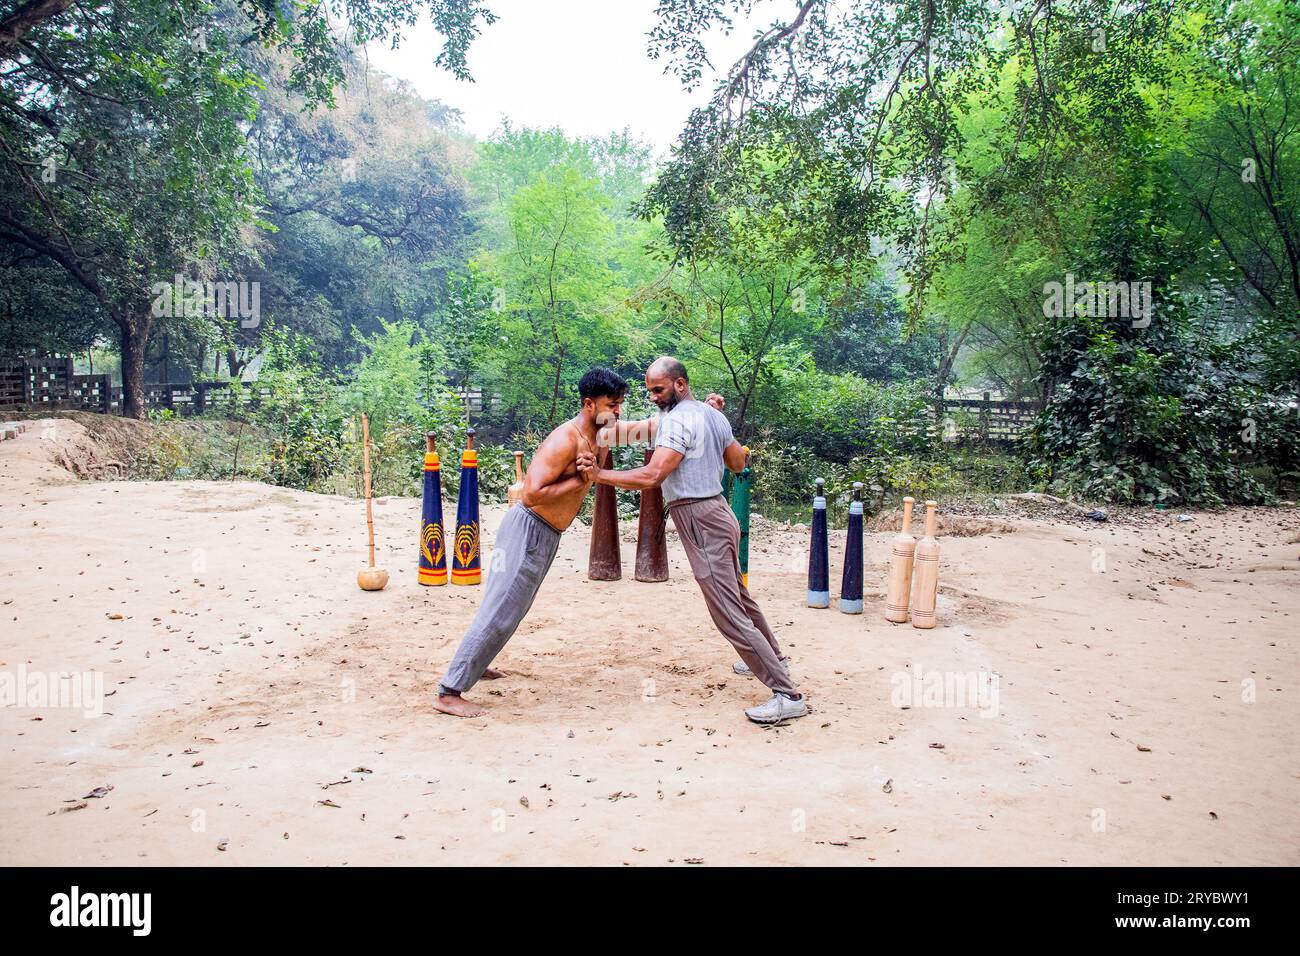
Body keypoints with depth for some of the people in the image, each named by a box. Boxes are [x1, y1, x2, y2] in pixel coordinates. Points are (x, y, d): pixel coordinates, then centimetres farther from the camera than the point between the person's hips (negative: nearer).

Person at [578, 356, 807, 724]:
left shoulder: (677, 419, -16)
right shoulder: (712, 415, 12)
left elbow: (651, 477, -26)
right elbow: (738, 463, 22)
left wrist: (599, 474, -24)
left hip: (700, 521, -10)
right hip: (716, 512, 10)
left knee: (729, 613, -10)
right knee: (738, 594, 27)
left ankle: (787, 695, -10)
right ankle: (773, 659, 47)